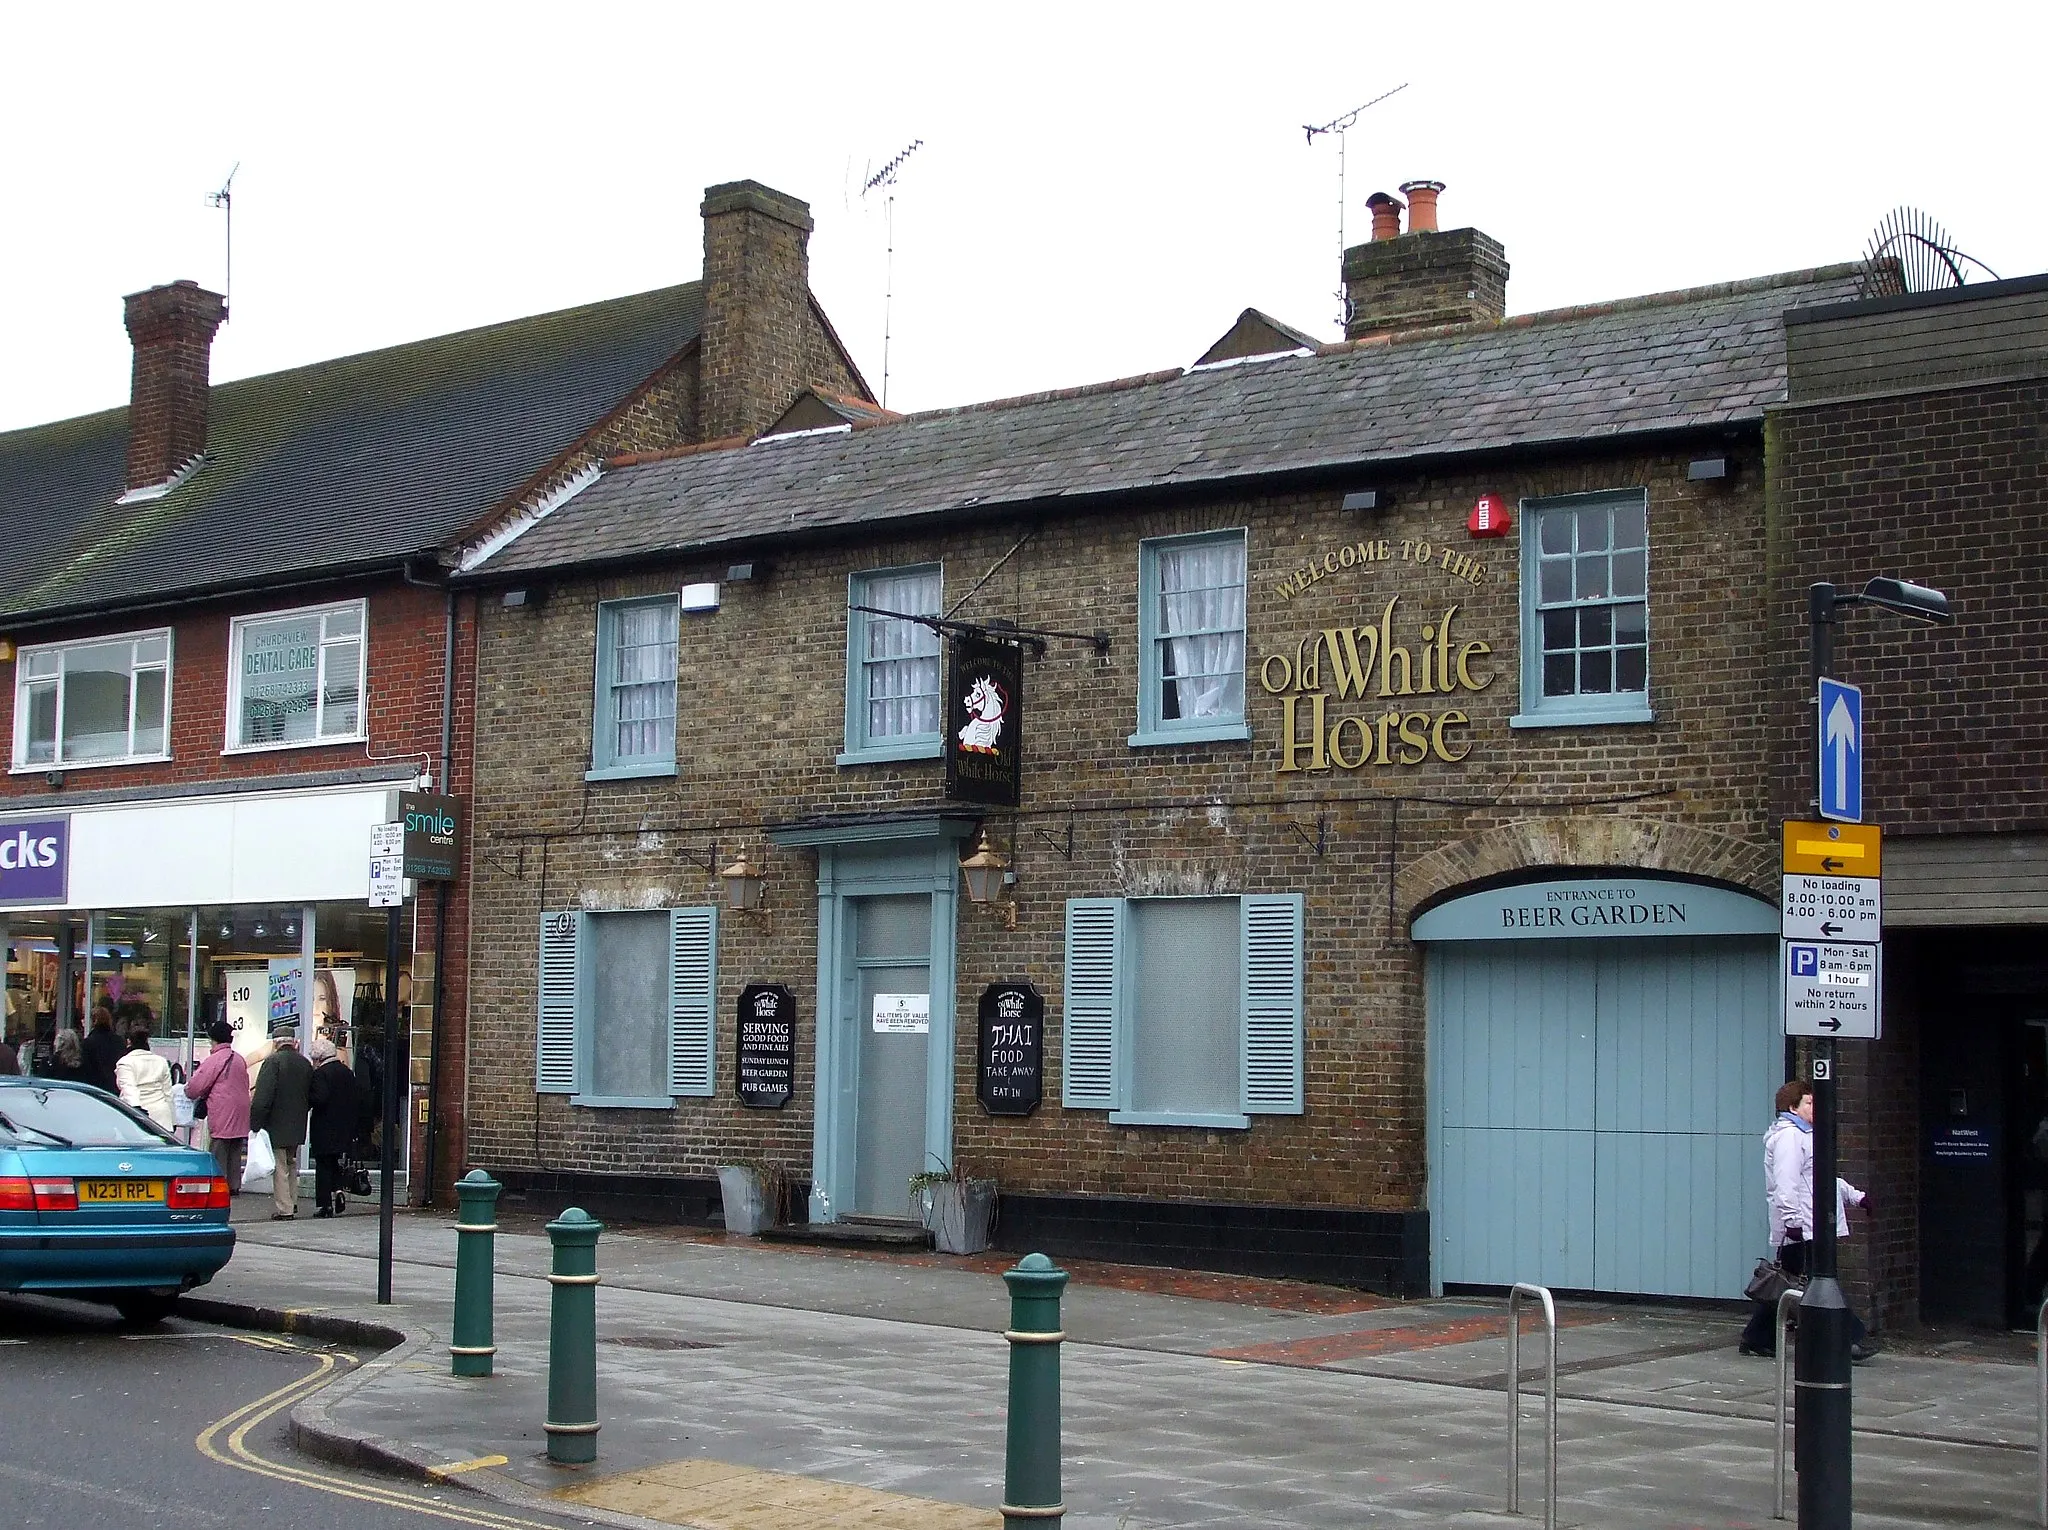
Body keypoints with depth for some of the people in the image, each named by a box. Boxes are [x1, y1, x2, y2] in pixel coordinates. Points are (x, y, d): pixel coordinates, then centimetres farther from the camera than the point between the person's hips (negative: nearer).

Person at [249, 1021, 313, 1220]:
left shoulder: (273, 1061, -13)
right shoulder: (305, 1064, 8)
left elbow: (263, 1096, -18)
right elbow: (312, 1097, 13)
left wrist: (255, 1123, -15)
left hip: (276, 1125, -7)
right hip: (297, 1127, 7)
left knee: (280, 1167, -3)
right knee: (291, 1165, 19)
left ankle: (283, 1209, -3)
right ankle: (292, 1203, 24)